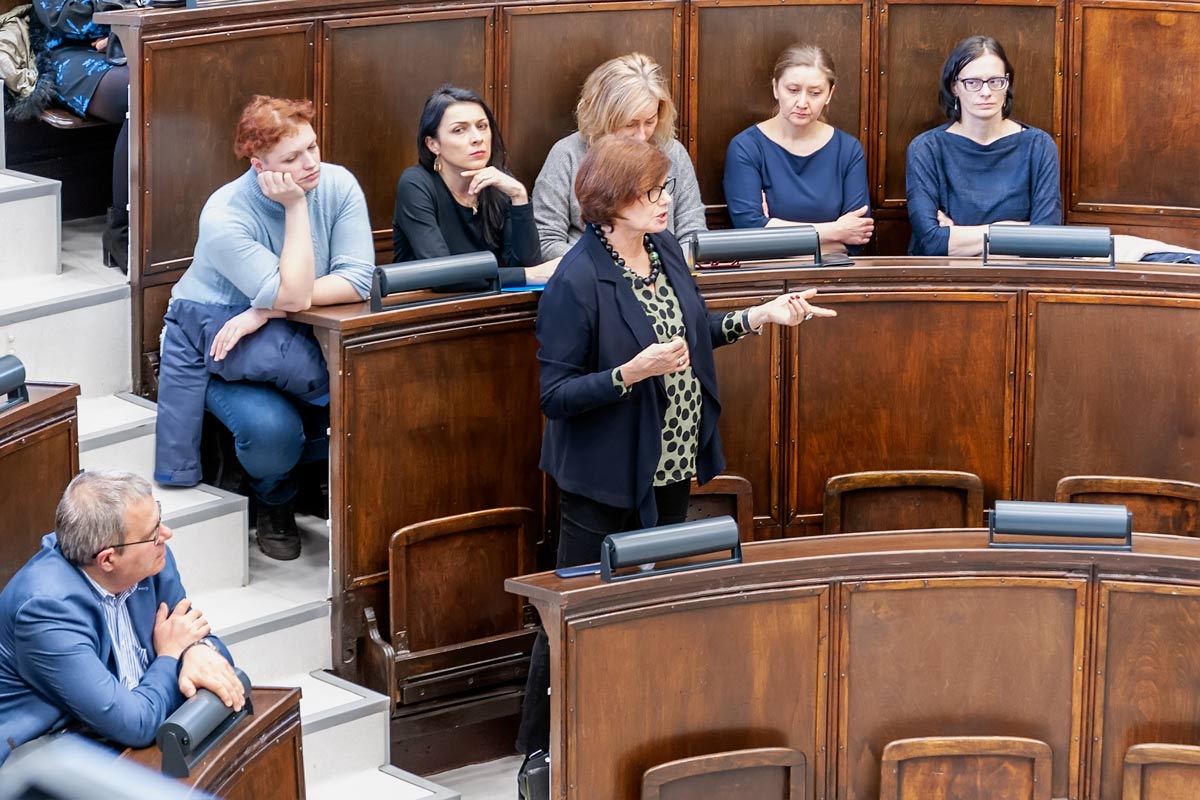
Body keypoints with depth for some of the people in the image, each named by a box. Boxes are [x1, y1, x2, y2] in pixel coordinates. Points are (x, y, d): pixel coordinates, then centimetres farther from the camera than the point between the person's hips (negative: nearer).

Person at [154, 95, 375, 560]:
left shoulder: (337, 185, -11)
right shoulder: (225, 216, -24)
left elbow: (359, 280, -20)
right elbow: (292, 296, -30)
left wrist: (265, 311, -27)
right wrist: (295, 208, -27)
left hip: (297, 341, 4)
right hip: (214, 341, -4)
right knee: (270, 427, -35)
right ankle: (273, 501, 1)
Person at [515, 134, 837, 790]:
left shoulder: (664, 250, 1)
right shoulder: (577, 282, -23)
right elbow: (554, 393, -22)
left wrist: (761, 316, 7)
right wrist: (633, 373, -32)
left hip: (670, 470, 8)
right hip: (605, 483, -7)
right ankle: (539, 753, 16)